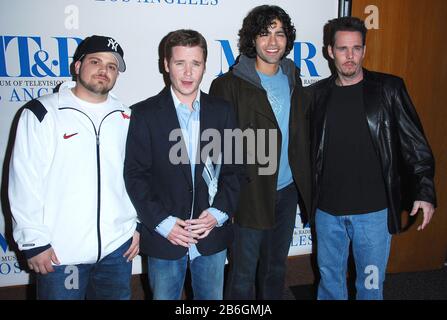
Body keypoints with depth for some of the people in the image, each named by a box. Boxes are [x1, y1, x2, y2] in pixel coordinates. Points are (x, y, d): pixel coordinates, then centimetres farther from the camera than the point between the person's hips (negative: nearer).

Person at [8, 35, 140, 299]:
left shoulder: (125, 118, 6)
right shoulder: (42, 114, -5)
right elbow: (24, 181, -7)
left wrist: (138, 225, 7)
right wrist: (34, 242, -8)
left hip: (117, 248, 4)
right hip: (58, 253, -3)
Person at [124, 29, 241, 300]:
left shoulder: (222, 111, 2)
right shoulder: (145, 114, -6)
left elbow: (233, 169, 3)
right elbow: (135, 175, -7)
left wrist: (218, 213, -9)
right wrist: (162, 222, -14)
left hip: (213, 235, 2)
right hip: (163, 236, -2)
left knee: (212, 297, 19)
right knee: (164, 296, 16)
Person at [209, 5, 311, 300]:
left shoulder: (293, 80, 8)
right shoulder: (229, 85, -10)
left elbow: (302, 135, 12)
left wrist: (305, 185, 7)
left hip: (288, 191, 6)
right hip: (251, 193, -5)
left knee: (276, 267, 21)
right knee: (244, 272, 9)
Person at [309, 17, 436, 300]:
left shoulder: (389, 88, -3)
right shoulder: (320, 93, 4)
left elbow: (414, 143, -4)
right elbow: (310, 148, 8)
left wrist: (424, 191, -13)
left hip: (374, 211, -2)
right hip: (327, 210, 2)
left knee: (371, 284, 12)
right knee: (329, 277, 18)